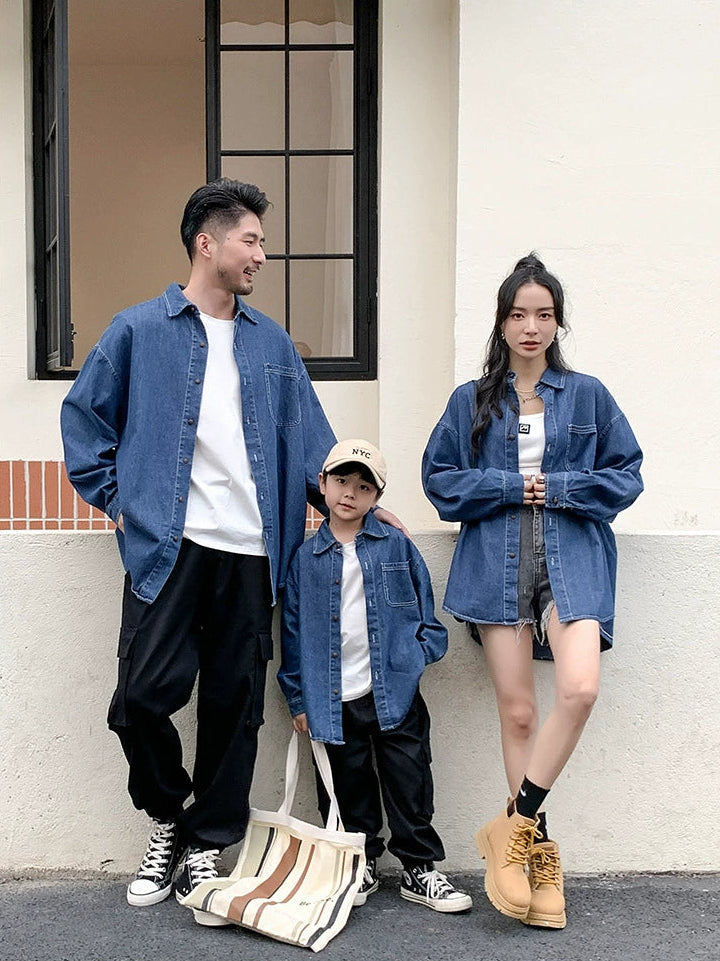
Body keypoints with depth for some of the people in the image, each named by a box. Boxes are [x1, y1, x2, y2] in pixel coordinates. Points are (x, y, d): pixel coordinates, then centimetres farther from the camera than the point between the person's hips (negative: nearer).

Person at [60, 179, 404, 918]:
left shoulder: (271, 343, 13)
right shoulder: (139, 331, 3)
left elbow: (309, 439, 13)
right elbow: (83, 416, 8)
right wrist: (115, 498, 2)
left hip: (251, 551, 3)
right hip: (166, 545, -3)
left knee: (234, 706, 8)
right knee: (142, 696, -5)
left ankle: (208, 843, 26)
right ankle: (167, 817, 24)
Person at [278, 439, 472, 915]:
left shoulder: (396, 546, 2)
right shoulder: (306, 557, 3)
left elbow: (425, 606, 8)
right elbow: (295, 629, 6)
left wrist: (423, 651, -5)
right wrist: (298, 697, 5)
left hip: (395, 692, 0)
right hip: (334, 700, 1)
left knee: (410, 783, 5)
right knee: (349, 788, 11)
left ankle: (420, 867, 19)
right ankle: (361, 866, 28)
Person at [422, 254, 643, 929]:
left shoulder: (587, 397, 11)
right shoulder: (471, 401, 12)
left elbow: (626, 475, 9)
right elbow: (439, 477, 7)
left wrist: (558, 488, -6)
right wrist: (509, 486, -6)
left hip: (571, 557, 0)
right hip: (497, 561, 1)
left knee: (579, 690, -21)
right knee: (516, 710, 0)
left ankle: (513, 826, -2)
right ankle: (536, 847, 14)